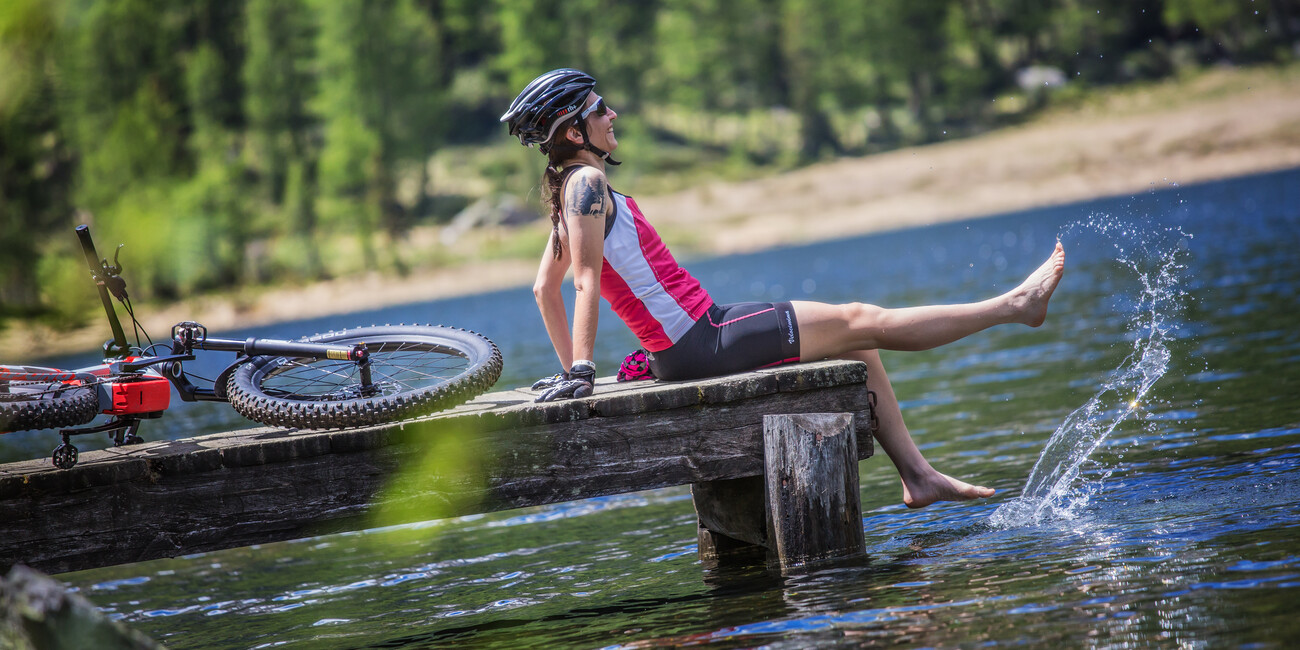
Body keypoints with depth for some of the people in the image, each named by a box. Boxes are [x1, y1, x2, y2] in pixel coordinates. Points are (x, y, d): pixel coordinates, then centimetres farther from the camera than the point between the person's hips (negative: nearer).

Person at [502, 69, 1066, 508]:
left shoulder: (570, 190, 14)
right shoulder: (587, 184, -14)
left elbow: (545, 287, 18)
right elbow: (587, 278, -20)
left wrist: (571, 369, 19)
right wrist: (582, 371, -24)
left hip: (687, 346, 10)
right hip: (699, 342, -10)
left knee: (856, 348, 17)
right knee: (861, 322, -1)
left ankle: (917, 475, 18)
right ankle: (1014, 305, 7)